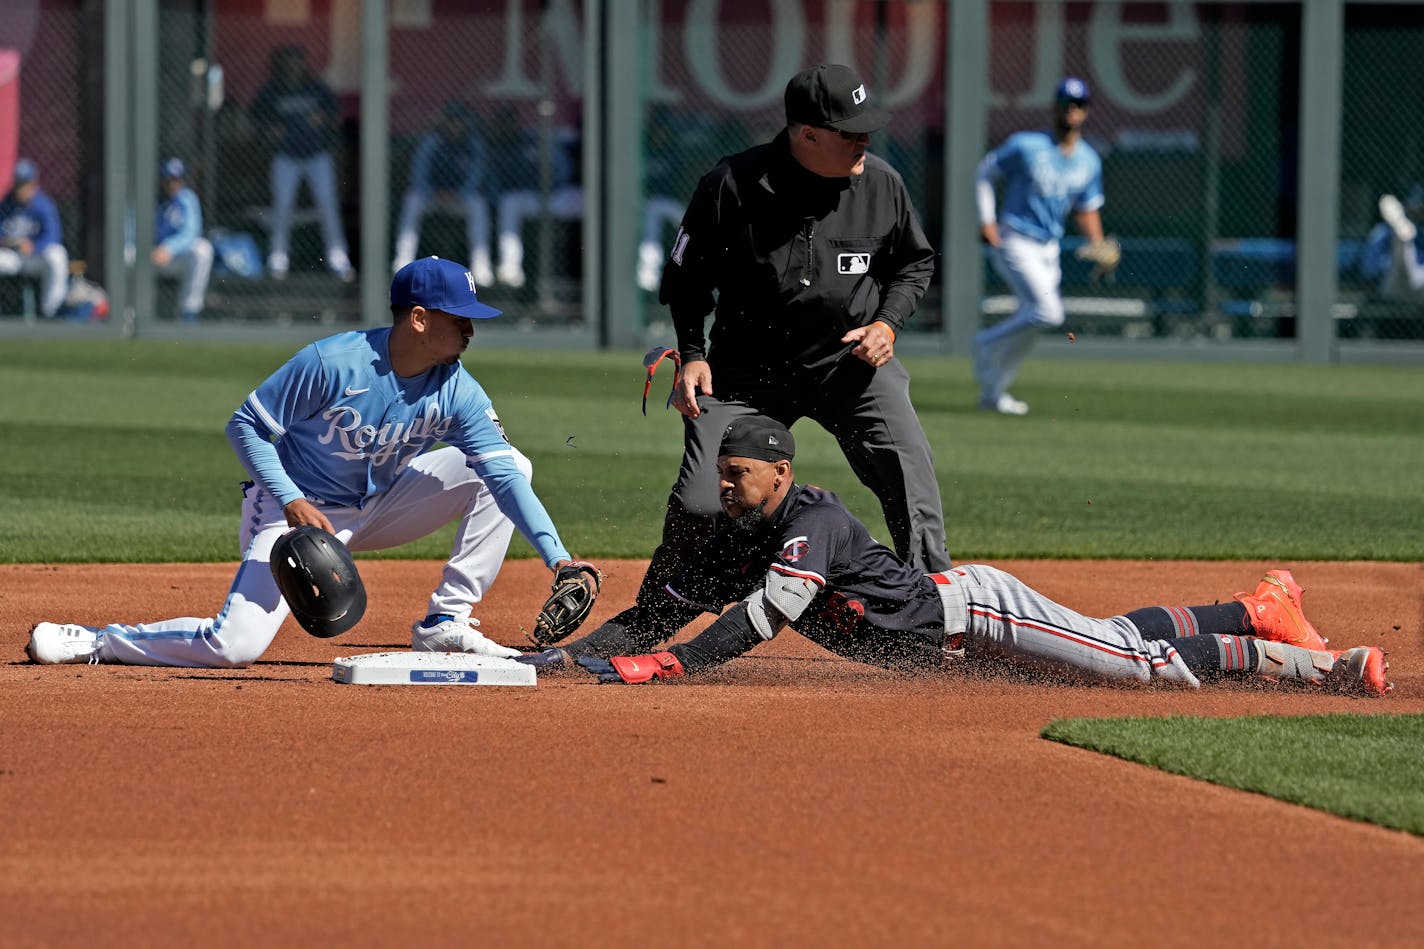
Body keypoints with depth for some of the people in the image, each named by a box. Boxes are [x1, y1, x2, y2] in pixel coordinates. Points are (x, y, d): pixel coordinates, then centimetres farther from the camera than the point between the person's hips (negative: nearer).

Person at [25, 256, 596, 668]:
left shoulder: (458, 392, -13)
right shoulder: (332, 363, -25)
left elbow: (506, 477, -20)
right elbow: (246, 426, -15)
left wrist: (556, 557, -32)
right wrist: (292, 502, -27)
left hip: (380, 506, 5)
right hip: (298, 508, -5)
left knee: (510, 463, -8)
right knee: (234, 646, -24)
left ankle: (445, 624, -5)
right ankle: (92, 641, -1)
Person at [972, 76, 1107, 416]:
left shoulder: (1089, 162, 5)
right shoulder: (1025, 146, -11)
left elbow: (1086, 210, 14)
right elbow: (984, 173, -1)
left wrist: (1098, 246, -3)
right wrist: (986, 220, -12)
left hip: (1049, 249, 6)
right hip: (1013, 243, -6)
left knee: (1029, 325, 8)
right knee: (1048, 312, -21)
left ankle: (993, 391, 23)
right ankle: (987, 345, 0)